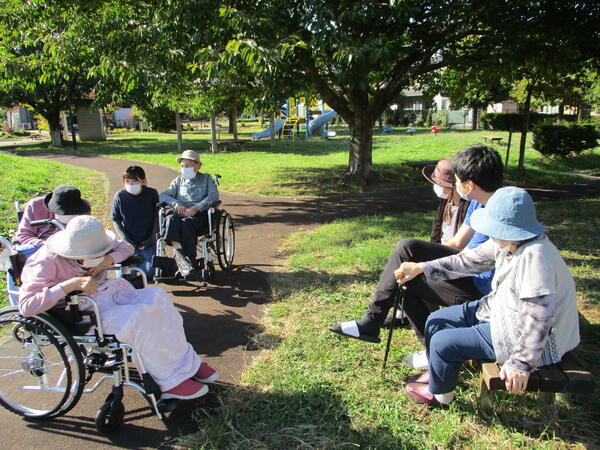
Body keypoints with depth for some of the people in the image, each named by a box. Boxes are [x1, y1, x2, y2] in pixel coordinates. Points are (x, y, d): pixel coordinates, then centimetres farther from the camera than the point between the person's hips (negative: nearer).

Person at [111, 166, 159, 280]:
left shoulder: (152, 194, -5)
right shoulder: (120, 196, -4)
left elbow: (157, 217, 1)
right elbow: (116, 220, 3)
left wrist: (152, 239, -6)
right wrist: (125, 239, -8)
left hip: (148, 243, 0)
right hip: (129, 243, 0)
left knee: (149, 273, -7)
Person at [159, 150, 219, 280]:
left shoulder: (206, 178, 17)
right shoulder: (178, 180, 26)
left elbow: (214, 195, -2)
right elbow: (163, 195, 12)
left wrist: (196, 208, -17)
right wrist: (176, 204, -9)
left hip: (201, 215, -3)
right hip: (180, 214, 3)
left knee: (186, 223, -36)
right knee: (171, 219, -33)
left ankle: (192, 263, -36)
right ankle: (179, 254, -48)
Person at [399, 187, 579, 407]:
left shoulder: (534, 255, -34)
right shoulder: (506, 242, -6)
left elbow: (540, 317, -33)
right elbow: (469, 261, 3)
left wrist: (521, 363, -27)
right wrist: (421, 268, -2)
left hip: (525, 337, -9)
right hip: (501, 310, 9)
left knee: (443, 342, -9)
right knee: (436, 322, 9)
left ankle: (440, 393, 22)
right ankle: (438, 373, 36)